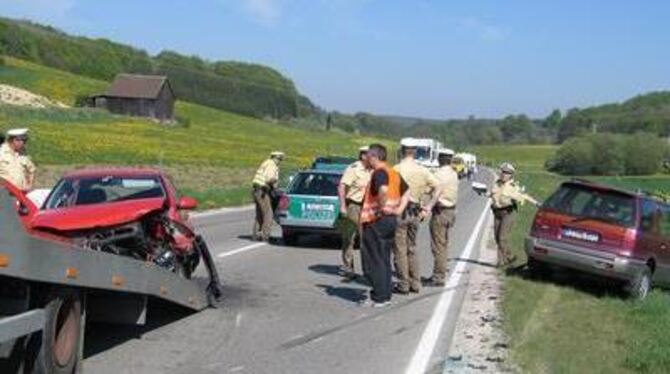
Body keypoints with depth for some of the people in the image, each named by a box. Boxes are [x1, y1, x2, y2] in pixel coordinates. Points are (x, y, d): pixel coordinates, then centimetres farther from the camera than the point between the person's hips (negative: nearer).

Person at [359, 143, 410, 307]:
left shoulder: (379, 172, -14)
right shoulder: (393, 173, 14)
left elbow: (383, 189, -35)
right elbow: (407, 192, 21)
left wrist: (382, 206, -22)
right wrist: (399, 209, 11)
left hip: (376, 221, -9)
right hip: (391, 220, 9)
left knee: (374, 261, -2)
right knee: (384, 260, 14)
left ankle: (378, 298, 0)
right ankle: (385, 295, 18)